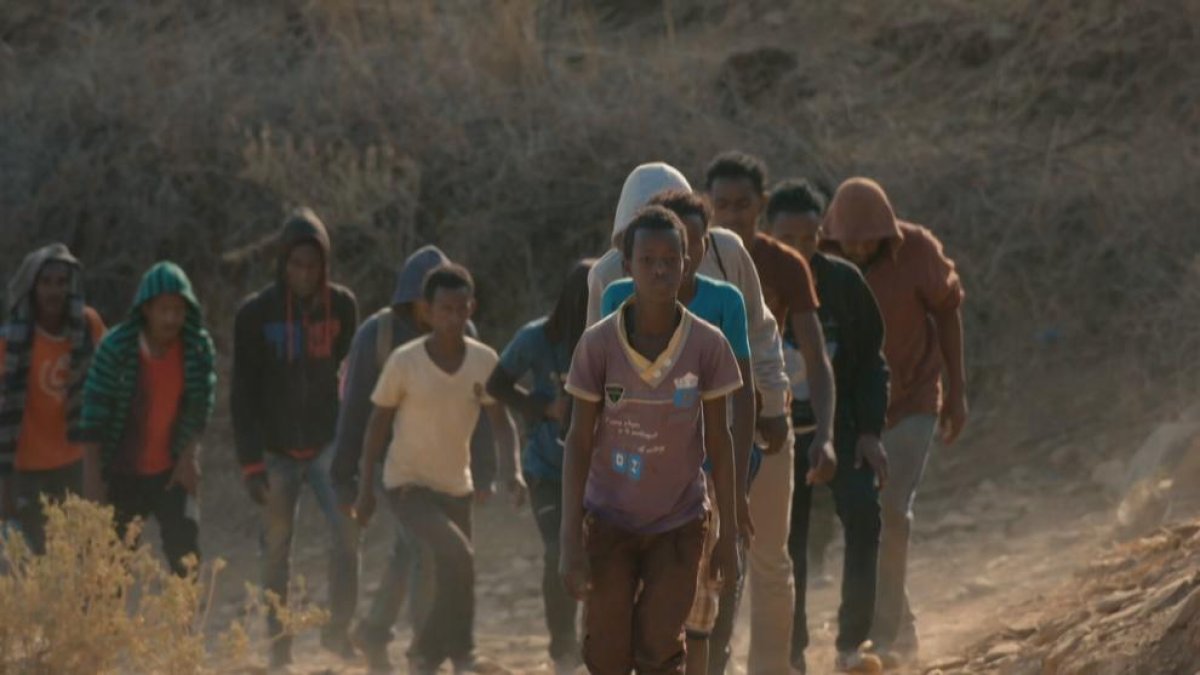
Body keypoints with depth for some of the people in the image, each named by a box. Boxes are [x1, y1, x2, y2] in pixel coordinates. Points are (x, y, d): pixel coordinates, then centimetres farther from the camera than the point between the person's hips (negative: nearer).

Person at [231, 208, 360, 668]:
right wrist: (250, 463, -12)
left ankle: (338, 630, -6)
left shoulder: (341, 306, -2)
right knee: (276, 549, 3)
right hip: (276, 450, -1)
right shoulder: (255, 314, -8)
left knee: (346, 529, -17)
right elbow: (242, 394, -7)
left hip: (327, 442, 1)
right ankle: (279, 650, 10)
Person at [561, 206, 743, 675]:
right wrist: (571, 542, -12)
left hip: (678, 523, 0)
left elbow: (718, 443, -3)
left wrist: (728, 533, -2)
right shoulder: (598, 344, -13)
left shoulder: (707, 345, -11)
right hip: (608, 521, 0)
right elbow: (578, 444, -9)